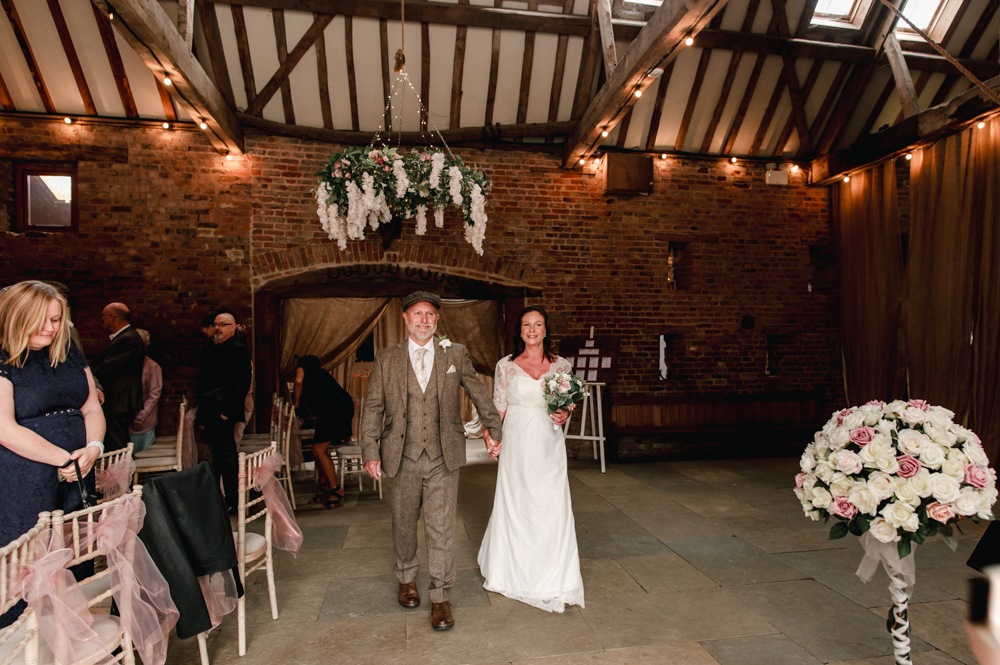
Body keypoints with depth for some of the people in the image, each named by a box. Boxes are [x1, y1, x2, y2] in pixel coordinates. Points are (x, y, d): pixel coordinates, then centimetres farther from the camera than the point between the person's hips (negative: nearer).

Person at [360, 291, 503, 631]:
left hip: (443, 460, -1)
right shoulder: (385, 359, 2)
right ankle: (407, 579, 42)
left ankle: (440, 597, 18)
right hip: (401, 459, 1)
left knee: (442, 529, 1)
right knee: (403, 524, 17)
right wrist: (370, 452, -4)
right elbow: (373, 409, 2)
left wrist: (494, 428, 16)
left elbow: (479, 392, 13)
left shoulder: (456, 354, 2)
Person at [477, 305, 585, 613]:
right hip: (517, 443, -1)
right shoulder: (506, 365, 2)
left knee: (552, 507, -1)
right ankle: (513, 572, 28)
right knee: (514, 504, 7)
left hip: (549, 444, 1)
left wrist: (564, 416, -9)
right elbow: (497, 407, 4)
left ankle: (552, 578, 16)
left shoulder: (561, 365, 5)